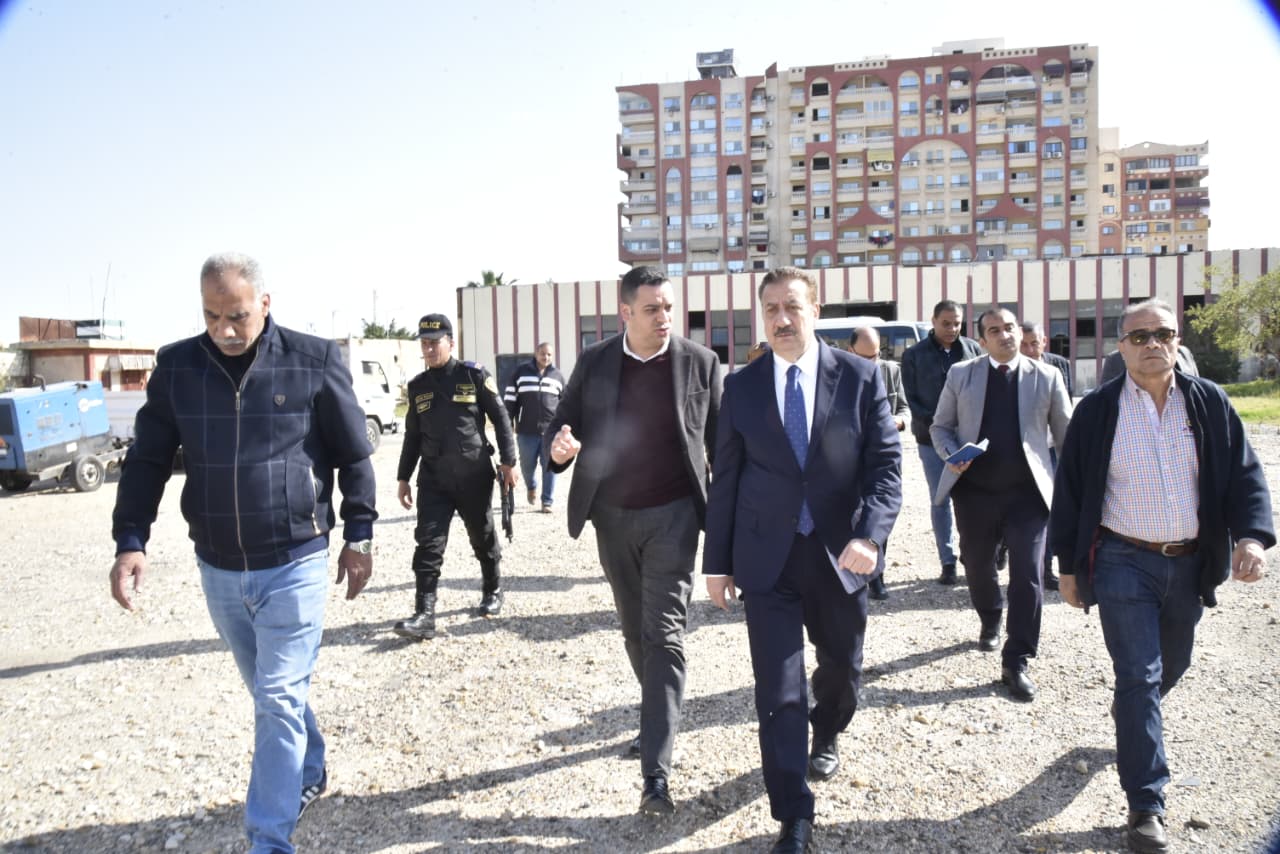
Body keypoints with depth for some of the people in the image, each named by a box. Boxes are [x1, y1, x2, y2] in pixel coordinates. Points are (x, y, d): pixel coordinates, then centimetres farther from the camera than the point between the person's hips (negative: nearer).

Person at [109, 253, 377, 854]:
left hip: (295, 564, -4)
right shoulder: (176, 367, -2)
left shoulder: (313, 361, -10)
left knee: (279, 698, -2)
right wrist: (130, 542, -4)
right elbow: (147, 460, 5)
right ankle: (310, 774, 43)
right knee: (269, 690, 20)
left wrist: (358, 536, 0)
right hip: (218, 568, 4)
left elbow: (354, 455, -2)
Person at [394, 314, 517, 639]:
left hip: (474, 474, -3)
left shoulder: (474, 375, -3)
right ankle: (424, 615, -7)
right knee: (428, 543, -6)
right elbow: (412, 435, 15)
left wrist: (508, 460, -7)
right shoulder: (417, 386, 9)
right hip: (433, 478, 3)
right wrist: (403, 477, 14)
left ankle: (493, 592, 34)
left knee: (483, 537, 12)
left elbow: (500, 418, -2)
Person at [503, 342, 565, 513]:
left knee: (550, 467, 0)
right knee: (527, 466, 7)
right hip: (526, 431, -1)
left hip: (551, 430, 1)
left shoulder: (558, 376, 9)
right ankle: (532, 487, 38)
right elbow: (509, 399, 4)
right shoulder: (521, 372, 3)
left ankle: (547, 502, 10)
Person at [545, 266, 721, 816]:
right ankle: (657, 721, 39)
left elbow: (721, 442, -1)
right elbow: (561, 422, 4)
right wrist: (560, 445, -20)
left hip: (672, 516, -3)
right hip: (613, 516, 3)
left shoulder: (700, 362, -5)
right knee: (635, 630, 17)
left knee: (664, 636, -7)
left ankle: (656, 771, -5)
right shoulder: (594, 362, 0)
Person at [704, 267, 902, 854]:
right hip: (768, 558, -1)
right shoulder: (742, 386, 0)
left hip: (841, 555, 1)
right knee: (778, 690, -2)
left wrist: (871, 535, -22)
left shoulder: (860, 376, -4)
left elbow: (887, 463, -6)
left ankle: (826, 736, 54)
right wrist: (717, 561, 3)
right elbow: (725, 478, 3)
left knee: (842, 667, 21)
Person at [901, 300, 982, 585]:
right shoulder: (914, 355, 3)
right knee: (940, 500, 4)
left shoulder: (973, 349, 7)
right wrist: (933, 424, -11)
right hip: (931, 438, -1)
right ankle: (948, 562, 12)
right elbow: (910, 398, 1)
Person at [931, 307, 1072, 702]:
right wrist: (951, 455, -10)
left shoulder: (1046, 377, 2)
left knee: (1027, 577, -6)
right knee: (977, 568, 14)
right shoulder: (961, 375, 3)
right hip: (974, 490, 2)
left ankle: (1016, 663, 4)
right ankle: (990, 622, 45)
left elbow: (1066, 434, 8)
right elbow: (940, 426, 9)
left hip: (1027, 492, -1)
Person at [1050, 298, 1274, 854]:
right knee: (1139, 677, -5)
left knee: (1172, 665, 21)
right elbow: (1071, 491, -2)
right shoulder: (1097, 411, -7)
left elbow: (1244, 474, 0)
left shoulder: (1209, 403, 0)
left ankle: (1130, 713, 53)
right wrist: (1068, 567, -2)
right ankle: (1145, 807, 4)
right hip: (1124, 562, -4)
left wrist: (1251, 536, -18)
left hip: (1189, 562, 4)